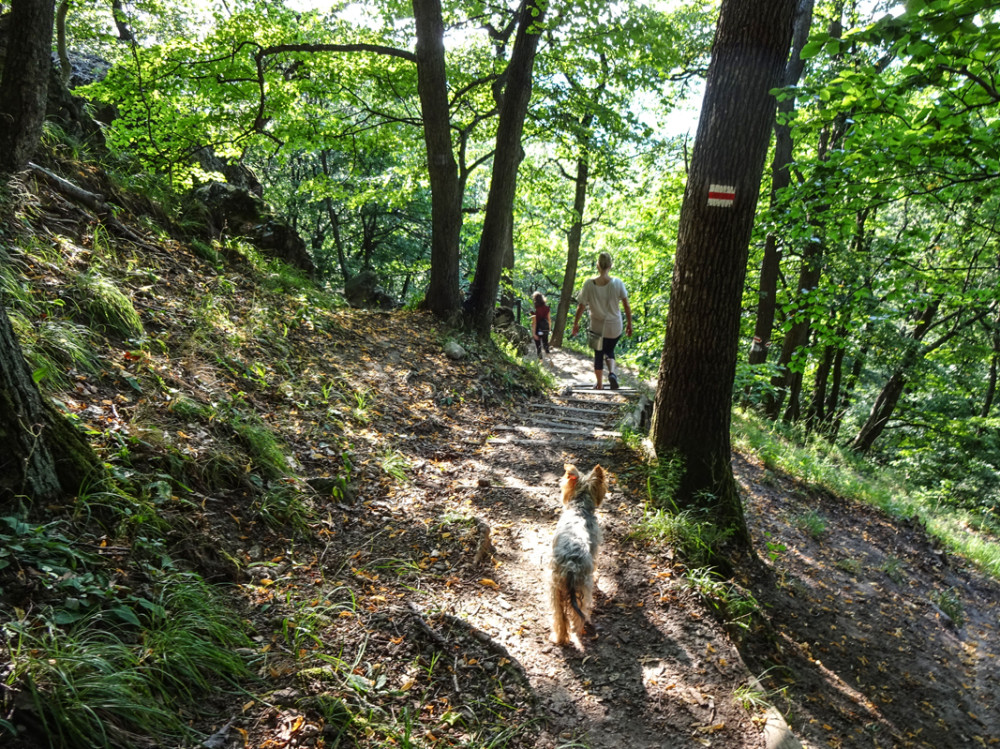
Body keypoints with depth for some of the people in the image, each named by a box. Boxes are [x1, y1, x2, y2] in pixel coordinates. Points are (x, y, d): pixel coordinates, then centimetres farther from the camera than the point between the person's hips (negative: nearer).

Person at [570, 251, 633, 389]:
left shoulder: (589, 284, -13)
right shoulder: (618, 283, -13)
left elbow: (581, 306, -7)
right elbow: (626, 306, -8)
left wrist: (576, 323, 6)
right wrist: (629, 323, 5)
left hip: (597, 326, 0)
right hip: (614, 326, 1)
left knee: (598, 353, 17)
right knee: (610, 351, 22)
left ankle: (599, 384, 24)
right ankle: (612, 372, -5)